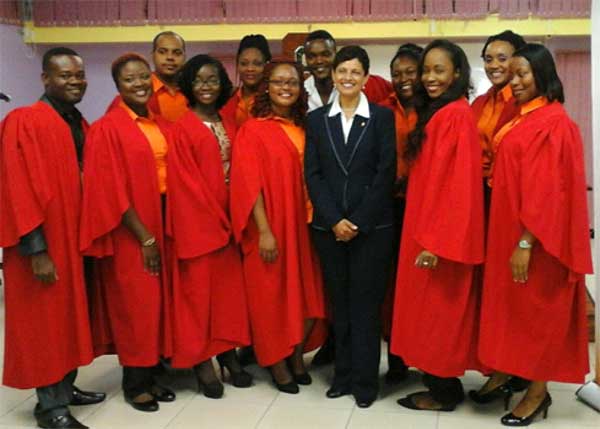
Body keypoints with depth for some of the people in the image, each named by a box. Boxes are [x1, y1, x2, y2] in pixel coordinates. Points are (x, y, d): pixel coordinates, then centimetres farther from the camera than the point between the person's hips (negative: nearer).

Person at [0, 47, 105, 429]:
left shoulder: (82, 125, 10)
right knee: (47, 320, 2)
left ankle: (65, 387, 30)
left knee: (70, 314, 16)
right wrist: (37, 250, -22)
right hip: (45, 244, -7)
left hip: (77, 236, 8)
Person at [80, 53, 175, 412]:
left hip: (163, 220, 6)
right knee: (135, 303, 1)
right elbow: (111, 190, -15)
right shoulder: (107, 128, -11)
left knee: (158, 301, 11)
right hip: (130, 231, -6)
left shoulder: (161, 125, 9)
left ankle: (150, 375, 23)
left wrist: (163, 229, 6)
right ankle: (134, 383, 15)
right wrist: (144, 237, -16)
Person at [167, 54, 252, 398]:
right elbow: (183, 183, -12)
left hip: (227, 218, 6)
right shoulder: (183, 129, -8)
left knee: (228, 286, 10)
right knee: (198, 287, 2)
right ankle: (201, 362, 10)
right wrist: (211, 220, -13)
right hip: (197, 220, -6)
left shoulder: (229, 126, 11)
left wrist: (231, 219, 3)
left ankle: (228, 354, 22)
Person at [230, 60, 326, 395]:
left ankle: (297, 355, 24)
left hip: (303, 224, 5)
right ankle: (276, 362, 18)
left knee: (308, 292, 7)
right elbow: (249, 184, -12)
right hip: (271, 226, -5)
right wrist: (264, 231, -18)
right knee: (272, 294, 4)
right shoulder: (252, 130, -7)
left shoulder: (304, 130, 10)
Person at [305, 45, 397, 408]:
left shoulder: (383, 117, 2)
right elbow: (313, 174, 2)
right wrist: (334, 220, -9)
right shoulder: (317, 119, 8)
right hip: (328, 226, 3)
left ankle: (365, 380, 11)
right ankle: (344, 374, 20)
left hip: (373, 226, -2)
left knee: (366, 304, 2)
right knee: (340, 303, 10)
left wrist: (359, 221, -11)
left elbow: (386, 172, -5)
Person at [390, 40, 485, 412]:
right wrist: (428, 235, 13)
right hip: (429, 225, 10)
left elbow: (458, 181, -22)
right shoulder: (437, 112, 13)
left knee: (439, 308, 2)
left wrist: (437, 241, -22)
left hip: (443, 231, -10)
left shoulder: (456, 115, -17)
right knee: (433, 307, 16)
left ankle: (445, 391, 15)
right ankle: (442, 380, 28)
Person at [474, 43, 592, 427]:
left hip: (534, 238, -9)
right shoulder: (522, 118, 11)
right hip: (509, 228, 9)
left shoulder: (553, 122, -17)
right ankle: (502, 375, 27)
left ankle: (538, 392, 15)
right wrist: (513, 238, 13)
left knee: (537, 309, 2)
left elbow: (547, 188, -21)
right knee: (509, 303, 15)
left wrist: (526, 243, -23)